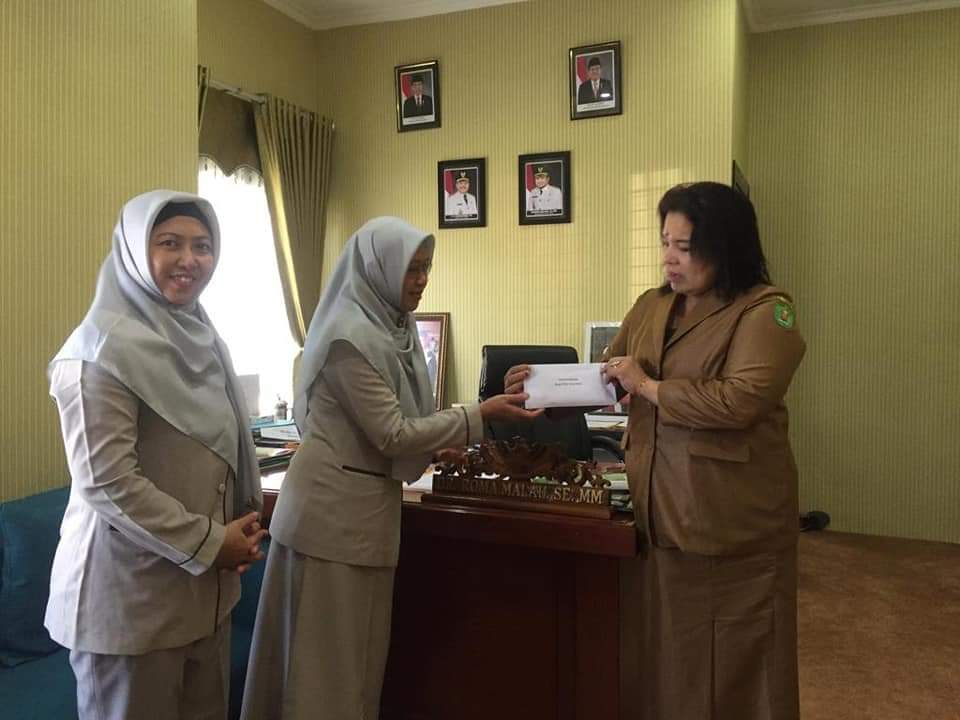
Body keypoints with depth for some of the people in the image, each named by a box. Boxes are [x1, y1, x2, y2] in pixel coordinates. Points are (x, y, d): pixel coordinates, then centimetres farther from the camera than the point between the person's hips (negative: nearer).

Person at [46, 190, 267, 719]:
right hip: (131, 593, -7)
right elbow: (106, 482, -21)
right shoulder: (104, 347, -16)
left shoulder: (200, 336, 8)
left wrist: (241, 527, 4)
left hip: (205, 584, 7)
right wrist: (207, 543, -16)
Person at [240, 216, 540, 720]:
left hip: (369, 502, 9)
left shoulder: (393, 328, 7)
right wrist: (481, 415, -19)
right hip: (334, 508, -9)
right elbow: (392, 434, -21)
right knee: (329, 651, 6)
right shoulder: (350, 336, -20)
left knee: (358, 647, 18)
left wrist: (451, 445, 2)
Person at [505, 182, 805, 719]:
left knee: (734, 656, 10)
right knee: (669, 649, 16)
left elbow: (741, 400, -23)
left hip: (733, 520, -5)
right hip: (659, 511, 6)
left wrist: (650, 387, -16)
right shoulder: (651, 307, 10)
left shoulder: (765, 311, -10)